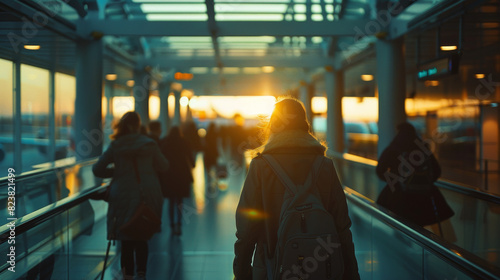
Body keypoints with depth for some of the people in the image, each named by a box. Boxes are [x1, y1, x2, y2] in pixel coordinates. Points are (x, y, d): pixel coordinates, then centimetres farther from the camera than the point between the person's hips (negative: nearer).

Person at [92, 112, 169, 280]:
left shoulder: (115, 146, -1)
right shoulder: (149, 144, 0)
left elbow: (97, 170, 0)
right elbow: (163, 167, 11)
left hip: (123, 195, -1)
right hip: (147, 195, 1)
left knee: (126, 239, 8)